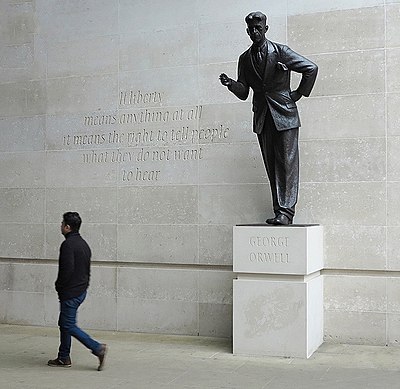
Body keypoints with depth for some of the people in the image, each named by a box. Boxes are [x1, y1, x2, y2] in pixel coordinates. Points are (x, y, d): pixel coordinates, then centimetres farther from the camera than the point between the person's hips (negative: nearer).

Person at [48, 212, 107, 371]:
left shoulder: (68, 244, -18)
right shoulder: (83, 244, 13)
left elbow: (67, 269, -25)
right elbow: (87, 269, 17)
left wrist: (59, 286, -10)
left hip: (70, 293, -10)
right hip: (81, 290, 10)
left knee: (69, 325, -3)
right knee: (64, 323, 17)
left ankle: (97, 348, -8)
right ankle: (63, 358, 22)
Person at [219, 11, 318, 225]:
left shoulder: (281, 51, -2)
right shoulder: (245, 59, 10)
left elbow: (311, 68, 1)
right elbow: (243, 93, 9)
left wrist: (299, 93, 1)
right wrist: (231, 84, -10)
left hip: (284, 115, -4)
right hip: (262, 118, 5)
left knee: (287, 164, -7)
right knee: (271, 167, 5)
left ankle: (286, 211, -7)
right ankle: (279, 211, 9)